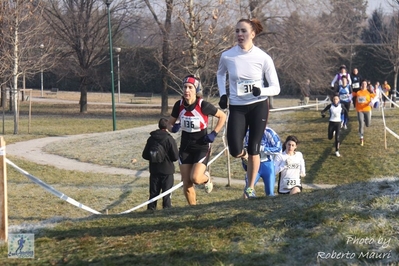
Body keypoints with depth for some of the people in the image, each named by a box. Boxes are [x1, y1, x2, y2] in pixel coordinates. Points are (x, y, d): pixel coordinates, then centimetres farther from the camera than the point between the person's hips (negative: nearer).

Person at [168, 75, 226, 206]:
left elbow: (222, 116, -3)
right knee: (186, 184, 2)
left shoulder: (203, 105, -16)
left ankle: (206, 178, 15)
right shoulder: (179, 105, -5)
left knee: (195, 178, -21)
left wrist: (214, 133, -11)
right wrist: (173, 128, -14)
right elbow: (170, 123, 9)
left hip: (202, 146, -4)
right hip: (185, 147, 4)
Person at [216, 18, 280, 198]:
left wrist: (261, 91, -25)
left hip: (259, 106, -1)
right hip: (237, 107, 1)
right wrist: (223, 94, 5)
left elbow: (275, 88, -5)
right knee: (235, 151, -10)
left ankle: (251, 188, 18)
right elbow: (220, 74, 18)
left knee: (253, 149, 0)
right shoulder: (227, 56, -5)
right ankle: (245, 155, 28)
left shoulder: (263, 58, -10)